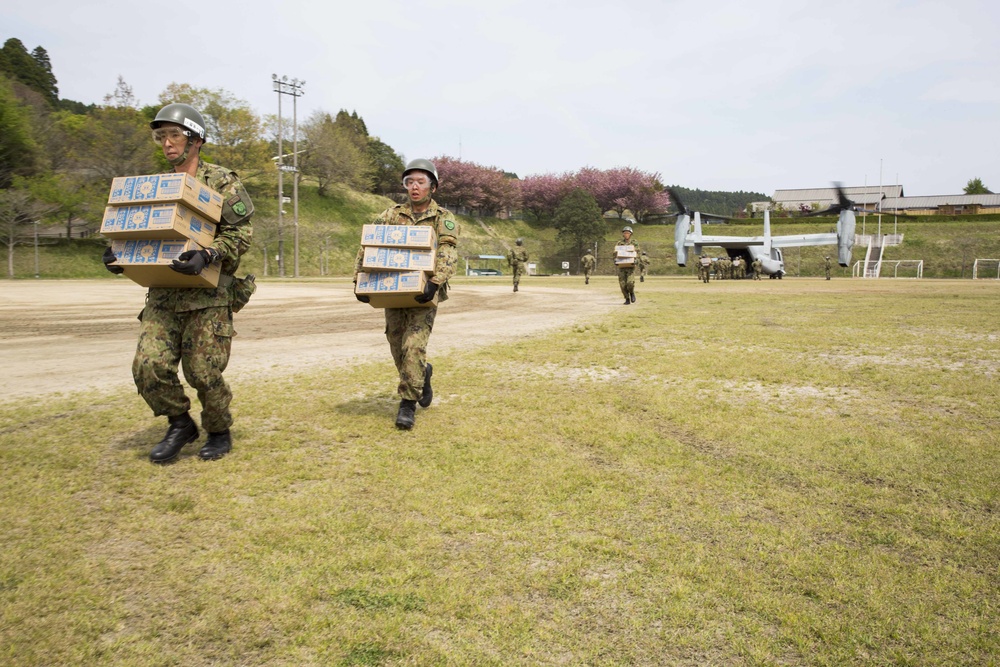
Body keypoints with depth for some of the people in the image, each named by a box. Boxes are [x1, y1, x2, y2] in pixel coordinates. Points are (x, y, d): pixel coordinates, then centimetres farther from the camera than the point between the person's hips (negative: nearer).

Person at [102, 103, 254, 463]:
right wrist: (121, 256, 1)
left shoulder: (222, 182, -2)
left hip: (208, 295, -5)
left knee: (203, 372, -3)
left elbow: (241, 232, -9)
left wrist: (207, 255, -26)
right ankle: (180, 424, 17)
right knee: (148, 366, -6)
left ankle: (220, 432, 22)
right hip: (163, 294, 5)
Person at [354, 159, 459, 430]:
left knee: (413, 347, -14)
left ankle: (408, 404, -3)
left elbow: (448, 254, -15)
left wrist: (435, 283, -30)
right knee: (398, 349, 11)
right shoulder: (391, 215, 8)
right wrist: (359, 279, -9)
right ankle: (422, 374, 39)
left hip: (423, 295, -4)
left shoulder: (444, 219, -1)